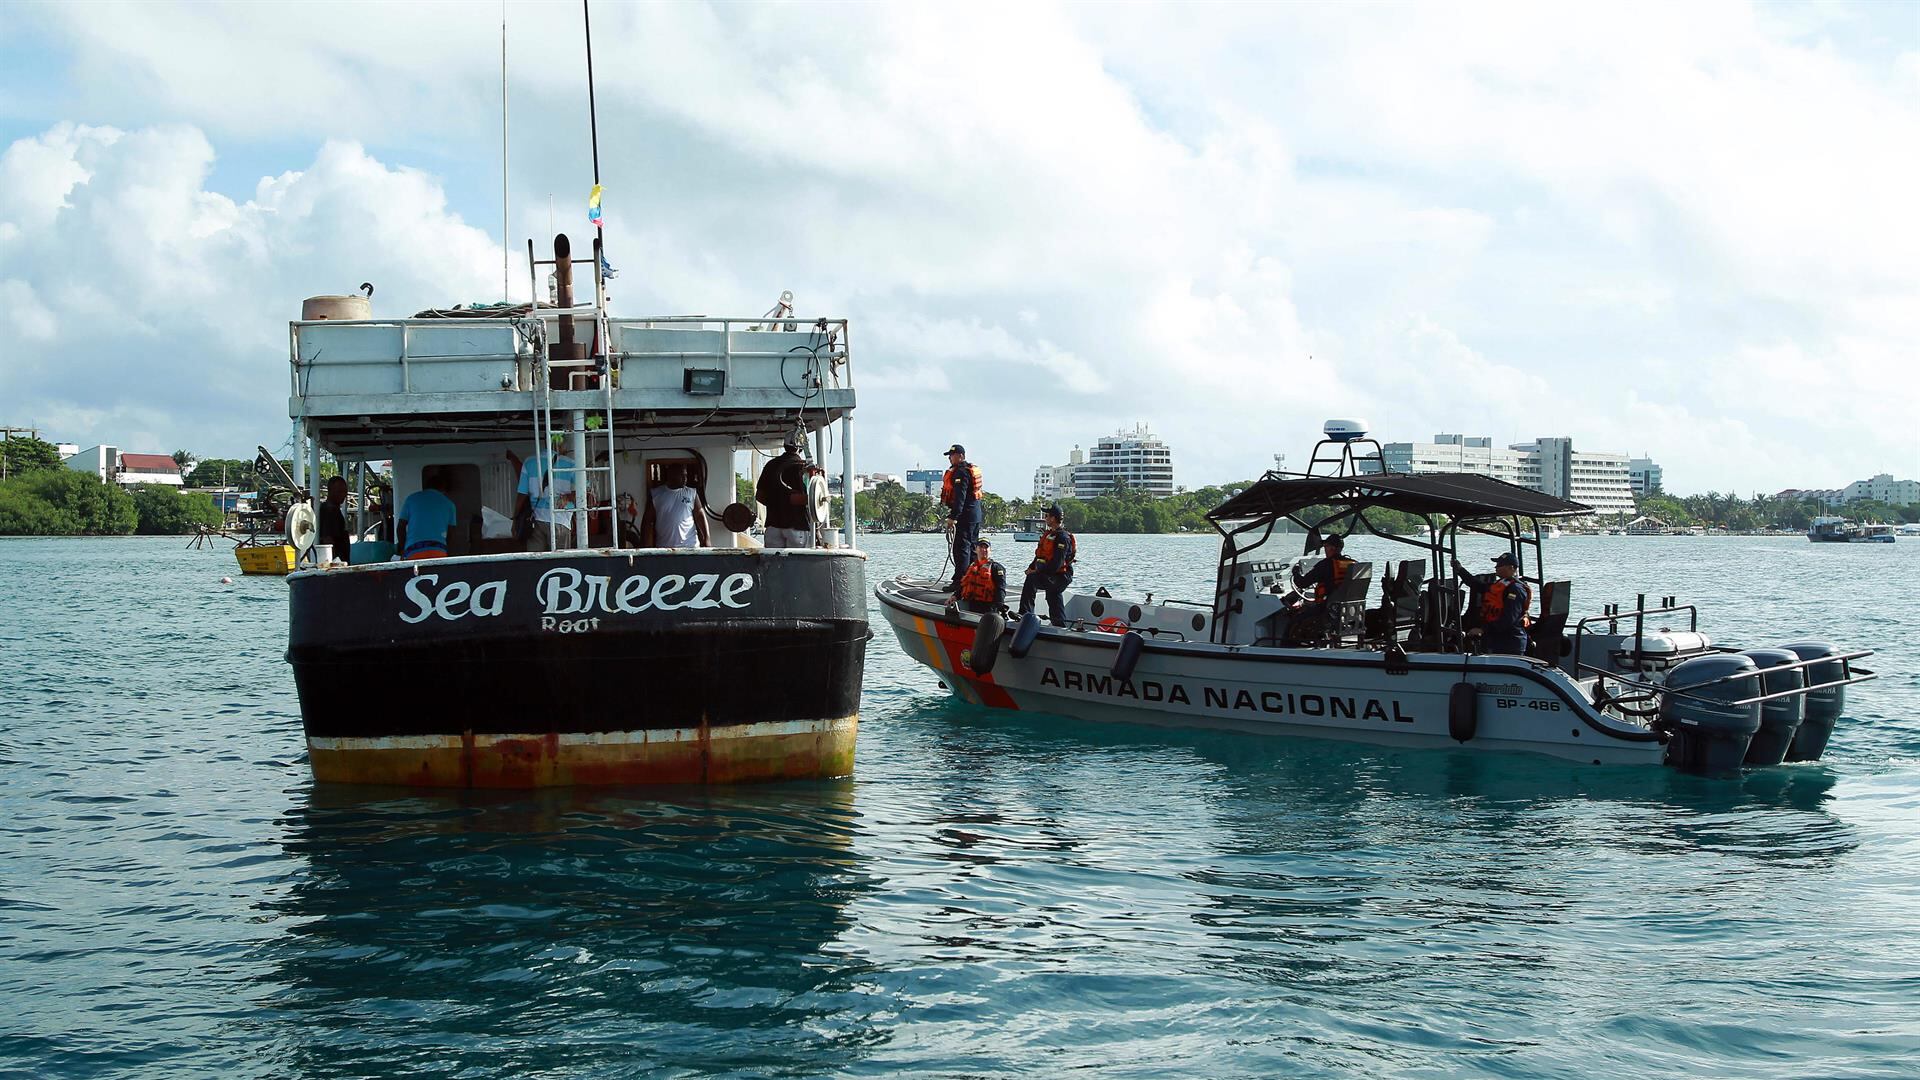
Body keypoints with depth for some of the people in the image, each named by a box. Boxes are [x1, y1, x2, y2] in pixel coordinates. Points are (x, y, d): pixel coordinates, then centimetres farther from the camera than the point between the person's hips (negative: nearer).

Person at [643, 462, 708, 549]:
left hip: (690, 546, 0)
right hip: (663, 548, 0)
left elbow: (700, 516, 6)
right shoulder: (655, 494, 5)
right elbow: (647, 521, 5)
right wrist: (644, 547, -1)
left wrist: (706, 539, -4)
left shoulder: (692, 493, 6)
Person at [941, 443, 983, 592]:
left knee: (961, 548, -11)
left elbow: (960, 497, -23)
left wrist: (953, 517, -25)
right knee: (971, 547, 16)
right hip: (976, 515, 11)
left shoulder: (961, 472, -15)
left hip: (965, 516, -11)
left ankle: (960, 582, -14)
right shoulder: (972, 469, 18)